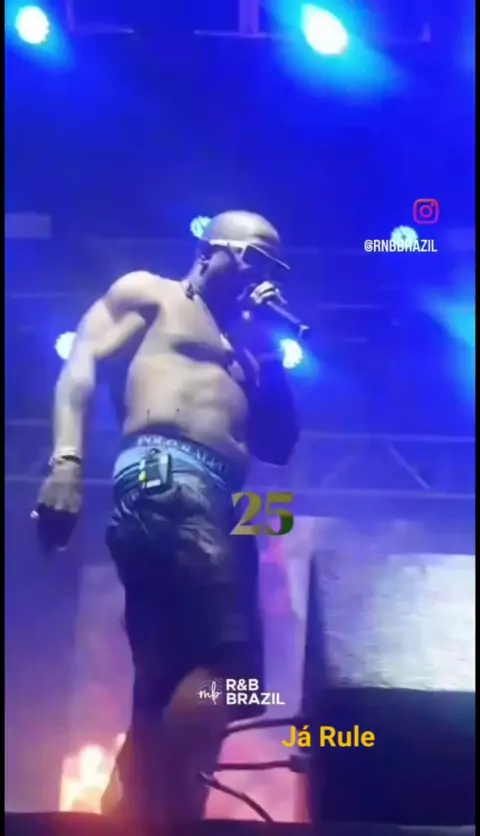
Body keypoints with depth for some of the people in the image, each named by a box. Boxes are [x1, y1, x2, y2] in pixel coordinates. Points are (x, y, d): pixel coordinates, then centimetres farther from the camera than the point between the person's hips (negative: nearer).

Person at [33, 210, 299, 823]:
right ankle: (168, 812, -16)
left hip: (223, 500, 8)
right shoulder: (147, 293, 16)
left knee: (167, 684, 3)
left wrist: (270, 353, 18)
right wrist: (66, 461, -16)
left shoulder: (247, 342, 34)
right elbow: (81, 367, 1)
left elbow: (279, 446, 26)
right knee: (227, 659, -23)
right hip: (163, 475, -8)